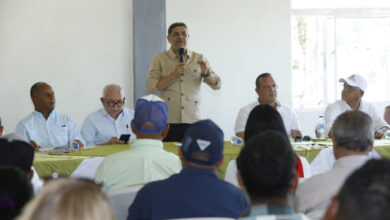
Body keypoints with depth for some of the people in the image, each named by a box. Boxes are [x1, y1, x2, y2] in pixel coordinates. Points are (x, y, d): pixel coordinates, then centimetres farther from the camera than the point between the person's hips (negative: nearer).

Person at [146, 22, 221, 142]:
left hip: (193, 120, 2)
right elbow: (150, 87, -4)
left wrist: (206, 73, -11)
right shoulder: (159, 59, 6)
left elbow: (217, 85, 8)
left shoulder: (199, 59, 11)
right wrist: (173, 76, -11)